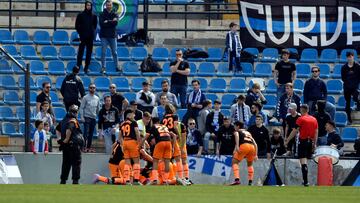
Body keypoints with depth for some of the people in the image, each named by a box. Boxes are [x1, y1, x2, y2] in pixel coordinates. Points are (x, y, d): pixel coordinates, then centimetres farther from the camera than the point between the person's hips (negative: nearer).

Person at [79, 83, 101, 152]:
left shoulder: (97, 98, 11)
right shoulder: (85, 97, -2)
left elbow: (98, 109, 18)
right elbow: (81, 108, -4)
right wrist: (82, 117, -12)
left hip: (93, 118, 5)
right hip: (87, 117, -5)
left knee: (91, 133, 6)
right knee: (86, 132, -10)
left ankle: (89, 147, 10)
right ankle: (85, 147, -11)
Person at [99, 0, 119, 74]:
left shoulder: (115, 14, 6)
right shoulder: (102, 14, 1)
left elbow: (115, 23, -10)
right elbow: (101, 23, -14)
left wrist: (107, 22, -14)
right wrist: (111, 22, -13)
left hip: (113, 35, 1)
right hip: (104, 36, -1)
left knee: (115, 52, 6)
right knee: (103, 52, -1)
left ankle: (116, 66, 14)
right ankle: (103, 67, 3)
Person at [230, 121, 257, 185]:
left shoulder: (237, 131, 21)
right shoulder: (248, 133, 36)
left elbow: (237, 135, -5)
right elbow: (255, 144, 30)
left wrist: (237, 146, -16)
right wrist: (255, 155, 30)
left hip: (244, 145, -5)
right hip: (252, 147, 5)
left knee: (234, 162, 2)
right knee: (250, 164, 28)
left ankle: (237, 179, -17)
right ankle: (250, 181, 18)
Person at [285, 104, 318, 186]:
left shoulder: (301, 119, -7)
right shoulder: (314, 119, 10)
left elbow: (294, 131, -7)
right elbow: (316, 133, 11)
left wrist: (287, 141, 0)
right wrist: (314, 144, 16)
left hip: (303, 141, -6)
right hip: (310, 142, 6)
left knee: (303, 161, -8)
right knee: (306, 161, 15)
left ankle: (306, 181, -17)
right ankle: (305, 180, 17)